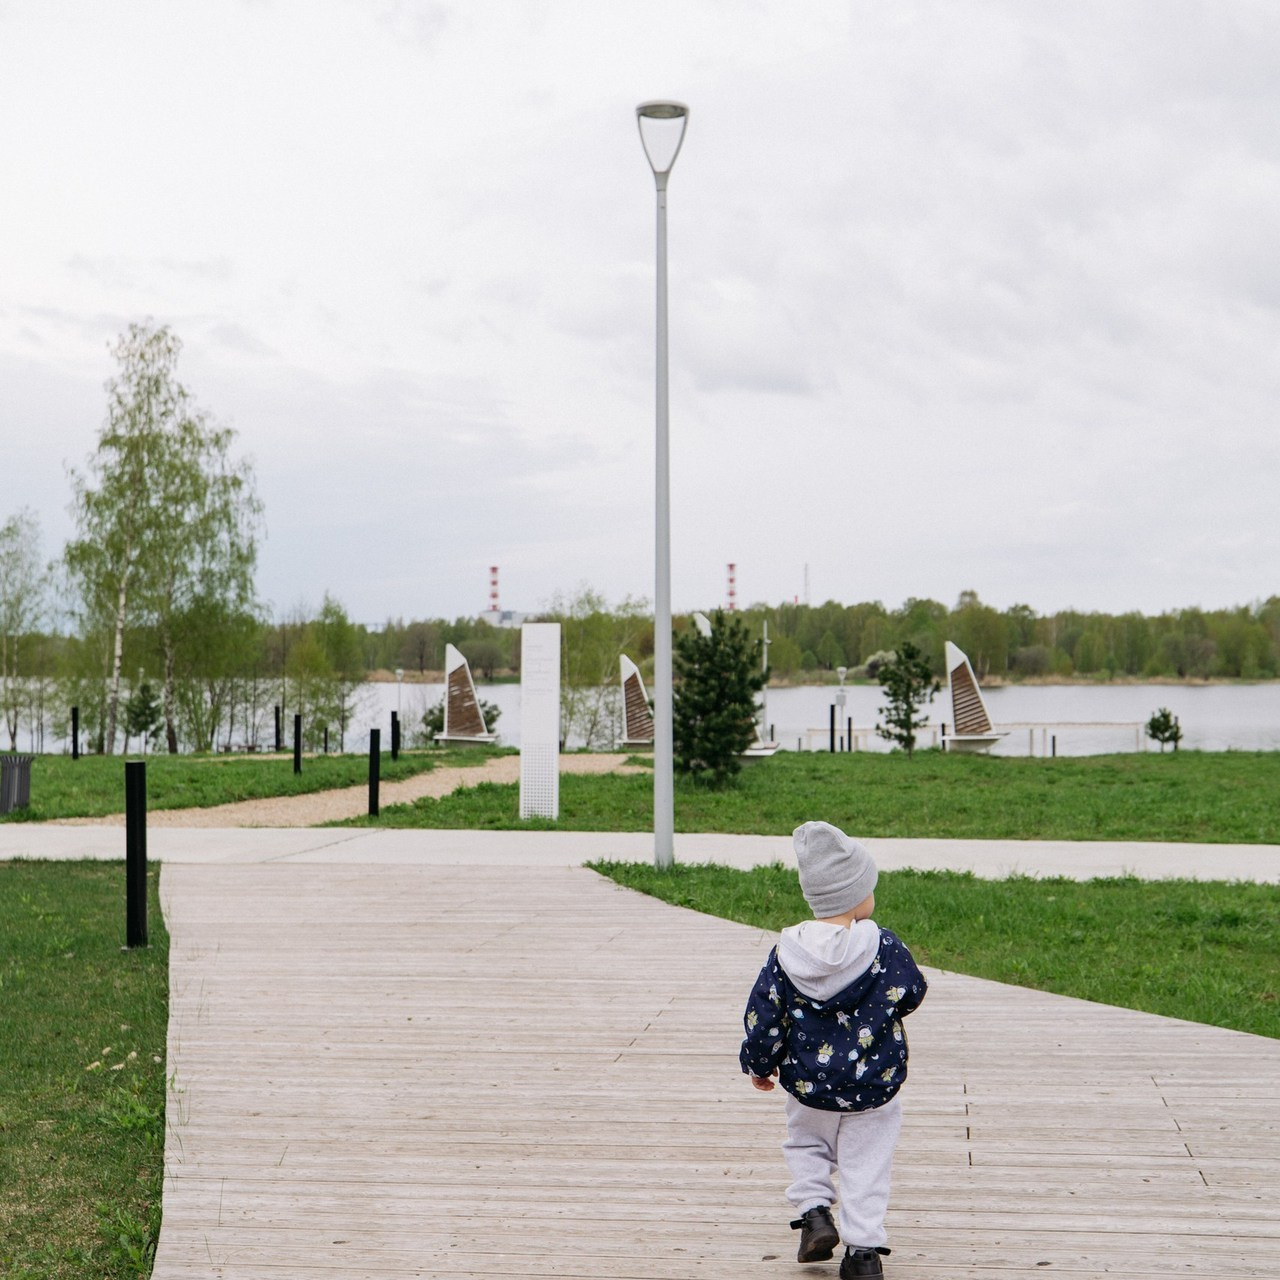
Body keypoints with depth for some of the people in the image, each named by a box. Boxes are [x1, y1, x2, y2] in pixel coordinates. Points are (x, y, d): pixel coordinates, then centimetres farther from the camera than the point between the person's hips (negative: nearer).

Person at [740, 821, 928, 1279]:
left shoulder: (786, 954, -12)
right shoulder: (884, 950, -17)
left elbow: (763, 1017, -5)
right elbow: (912, 993, 0)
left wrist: (759, 1064, 12)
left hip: (807, 1086, 2)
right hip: (873, 1087, -2)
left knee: (805, 1144, 27)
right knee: (866, 1163, 12)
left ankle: (814, 1212, 12)